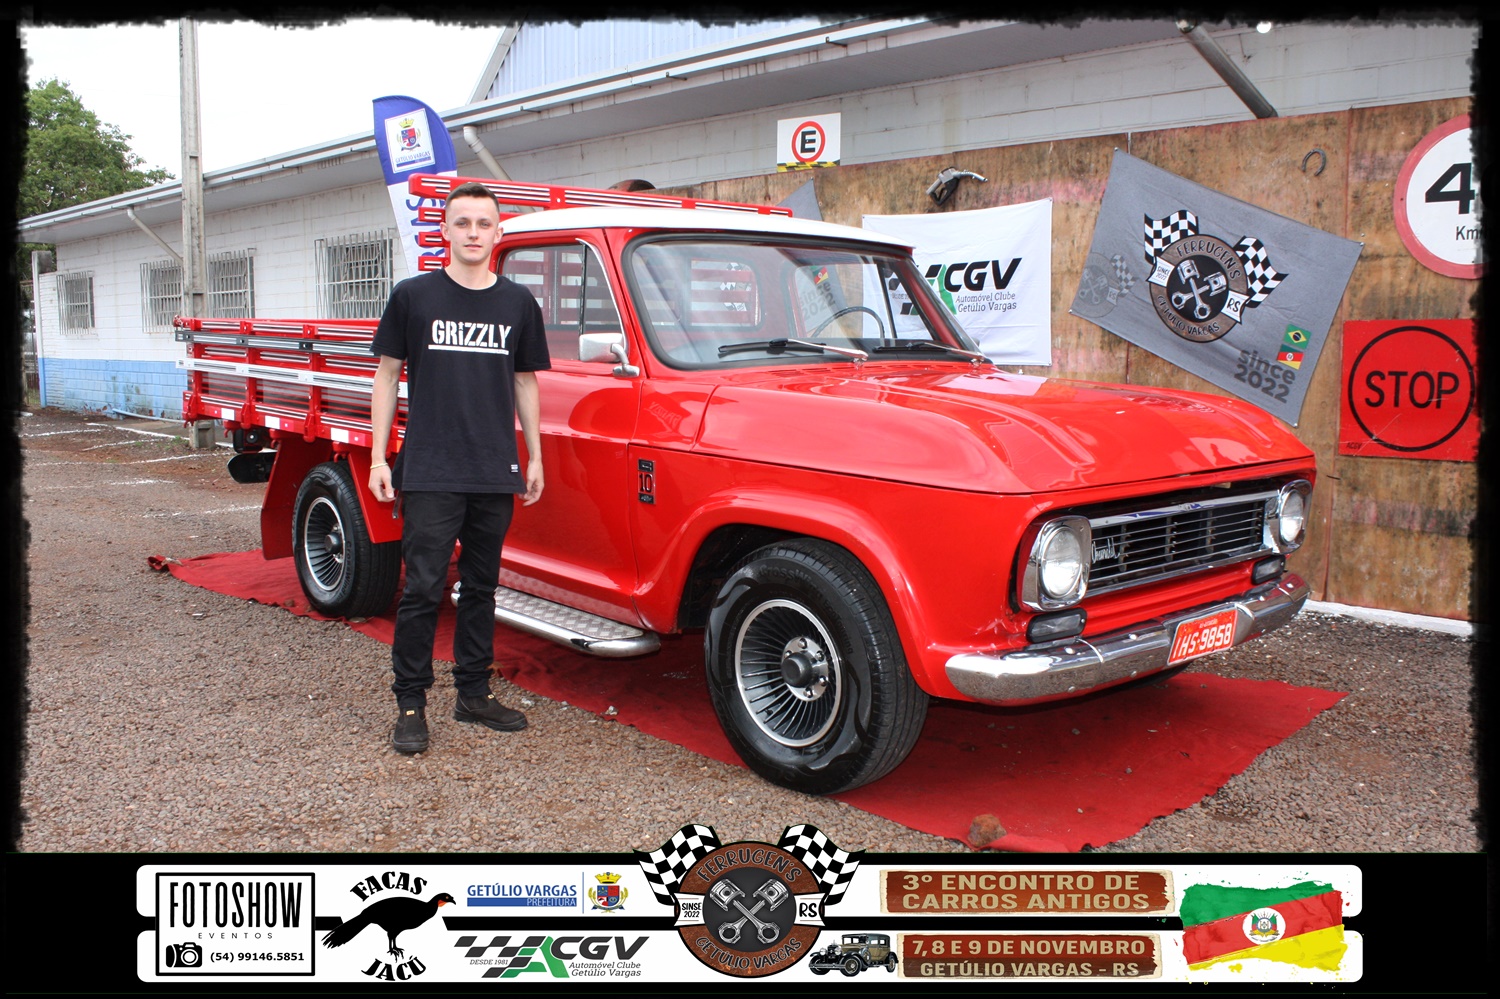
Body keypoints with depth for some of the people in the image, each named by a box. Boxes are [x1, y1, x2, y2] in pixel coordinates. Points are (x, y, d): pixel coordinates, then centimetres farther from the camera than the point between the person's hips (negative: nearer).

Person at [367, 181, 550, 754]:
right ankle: (410, 703, 9)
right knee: (423, 589, -3)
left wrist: (534, 458, 10)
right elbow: (387, 376, 5)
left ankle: (473, 694, 24)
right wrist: (378, 458, -1)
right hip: (429, 472, -3)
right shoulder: (414, 296, 2)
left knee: (481, 587, 12)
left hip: (496, 473, 3)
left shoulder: (517, 304, 9)